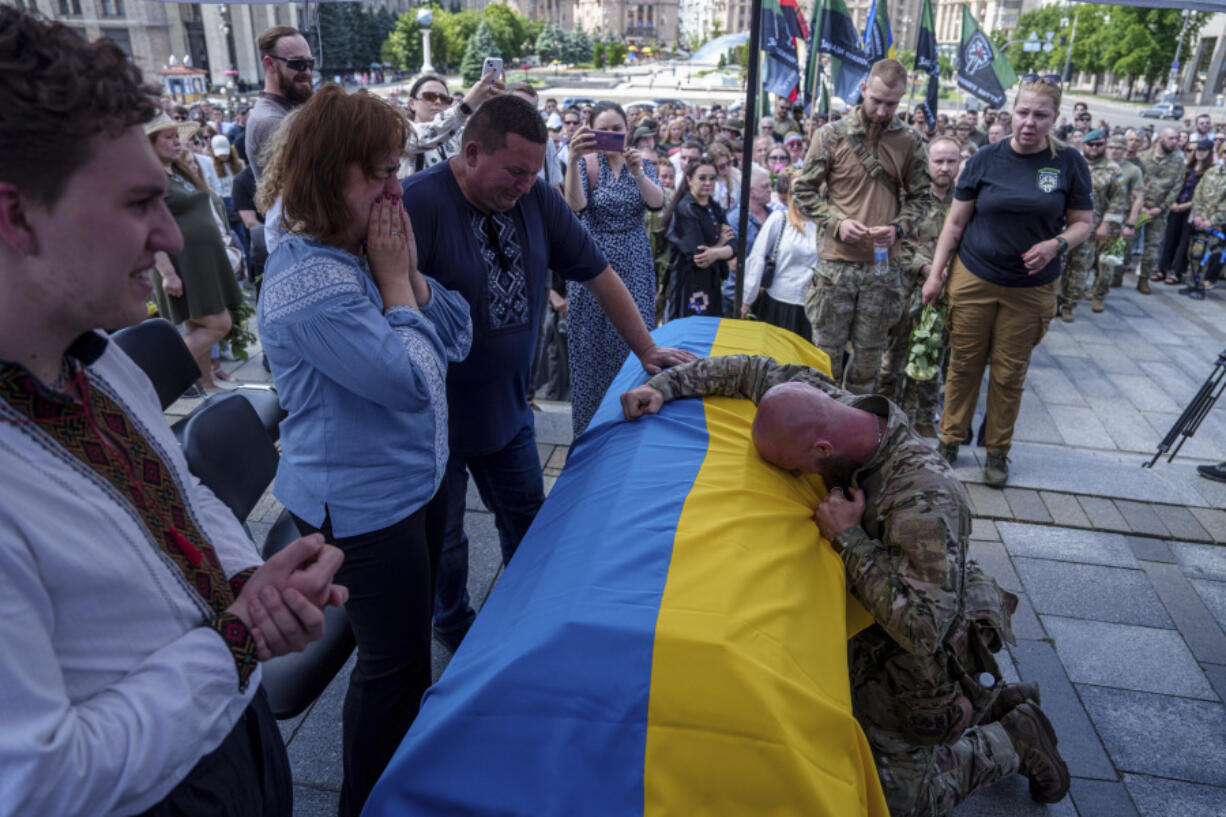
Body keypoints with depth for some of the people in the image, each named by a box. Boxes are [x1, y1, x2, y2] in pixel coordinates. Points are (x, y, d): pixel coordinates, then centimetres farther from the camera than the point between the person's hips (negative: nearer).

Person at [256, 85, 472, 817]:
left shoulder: (364, 254, 2)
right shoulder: (309, 281, -26)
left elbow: (458, 336, 1)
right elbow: (413, 379, -28)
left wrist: (408, 269, -12)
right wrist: (393, 278, -19)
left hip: (408, 484, 10)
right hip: (361, 505, -9)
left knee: (407, 642, 27)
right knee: (394, 661, 8)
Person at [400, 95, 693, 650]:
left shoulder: (536, 199, -2)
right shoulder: (419, 203, -22)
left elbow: (598, 272, 5)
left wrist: (647, 350, 7)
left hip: (507, 409, 6)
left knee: (527, 522, 19)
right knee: (441, 539, 15)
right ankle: (455, 628, 41)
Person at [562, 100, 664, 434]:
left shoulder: (642, 164, 8)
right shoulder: (586, 164, 0)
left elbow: (657, 202, -13)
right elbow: (576, 204, -21)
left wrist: (637, 173, -31)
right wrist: (572, 159, -35)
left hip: (634, 267, 2)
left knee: (635, 342, 1)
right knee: (593, 344, 2)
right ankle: (591, 428, 15)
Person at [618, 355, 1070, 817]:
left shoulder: (924, 501, -39)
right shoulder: (842, 410, -16)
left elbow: (924, 628, -39)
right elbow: (757, 371, -6)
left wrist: (848, 538, -35)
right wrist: (664, 385, -12)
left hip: (925, 664, -8)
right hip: (873, 633, 8)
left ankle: (1013, 743, 17)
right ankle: (991, 704, 30)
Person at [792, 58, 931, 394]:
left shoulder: (910, 142, 3)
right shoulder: (832, 135, -2)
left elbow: (919, 196, 10)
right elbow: (803, 190, 0)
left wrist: (898, 228, -10)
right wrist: (837, 222, -14)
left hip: (883, 265, 2)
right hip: (836, 260, -2)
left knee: (869, 353, 11)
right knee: (827, 349, 4)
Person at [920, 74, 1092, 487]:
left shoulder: (1069, 163, -1)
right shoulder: (985, 159, -1)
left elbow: (1082, 223, 4)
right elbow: (955, 222, 2)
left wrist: (1056, 244, -17)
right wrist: (936, 273, 0)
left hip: (1031, 289, 0)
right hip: (973, 281, 0)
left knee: (1009, 374, 9)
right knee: (964, 364, 7)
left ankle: (998, 450, 24)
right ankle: (950, 440, 22)